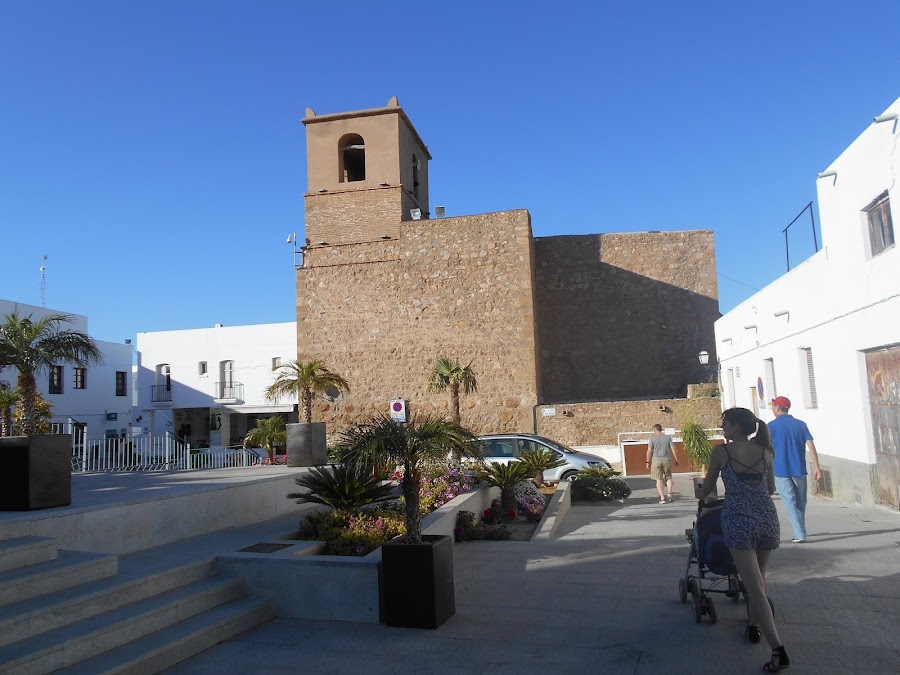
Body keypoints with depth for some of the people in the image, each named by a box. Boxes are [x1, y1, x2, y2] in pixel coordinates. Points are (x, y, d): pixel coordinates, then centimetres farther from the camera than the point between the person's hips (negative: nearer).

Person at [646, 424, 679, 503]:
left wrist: (648, 462, 3)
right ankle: (669, 493, 5)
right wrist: (676, 460, 7)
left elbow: (649, 451, -5)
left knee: (659, 479, 2)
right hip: (667, 460, 2)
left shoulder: (652, 438, -2)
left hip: (656, 461, -2)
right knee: (668, 477, 19)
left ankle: (662, 497, -2)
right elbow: (673, 449, 0)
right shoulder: (667, 438, 4)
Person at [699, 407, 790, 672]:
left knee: (753, 586, -5)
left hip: (738, 520, -5)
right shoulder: (765, 451, 6)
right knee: (759, 576, 25)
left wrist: (700, 497, 29)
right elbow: (771, 489, 18)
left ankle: (778, 649, -13)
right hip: (767, 518, 5)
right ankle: (754, 625, 38)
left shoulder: (721, 451, -4)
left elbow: (706, 488, 7)